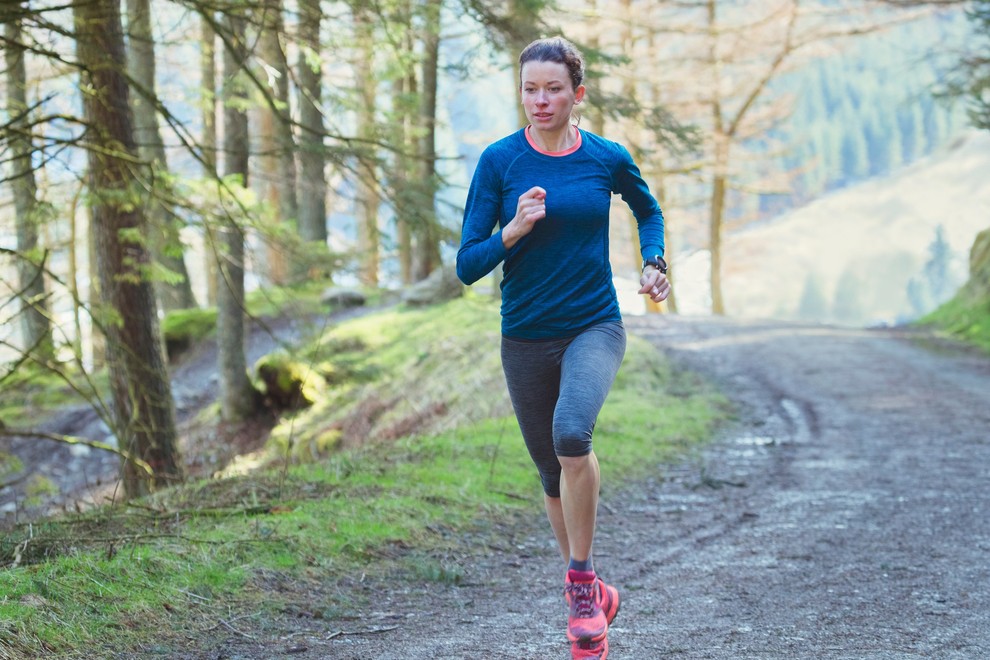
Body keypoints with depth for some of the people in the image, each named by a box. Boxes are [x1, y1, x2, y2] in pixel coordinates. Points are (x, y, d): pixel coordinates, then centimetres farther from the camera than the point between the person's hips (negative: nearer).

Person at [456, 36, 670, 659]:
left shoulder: (608, 158, -2)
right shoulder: (500, 161, -5)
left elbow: (649, 210, 21)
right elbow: (468, 266, -7)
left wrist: (655, 263, 5)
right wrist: (513, 231, -23)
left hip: (595, 327, -2)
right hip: (526, 338, 2)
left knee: (571, 434, -30)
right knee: (554, 474, 12)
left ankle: (581, 581, -14)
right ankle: (593, 594, 34)